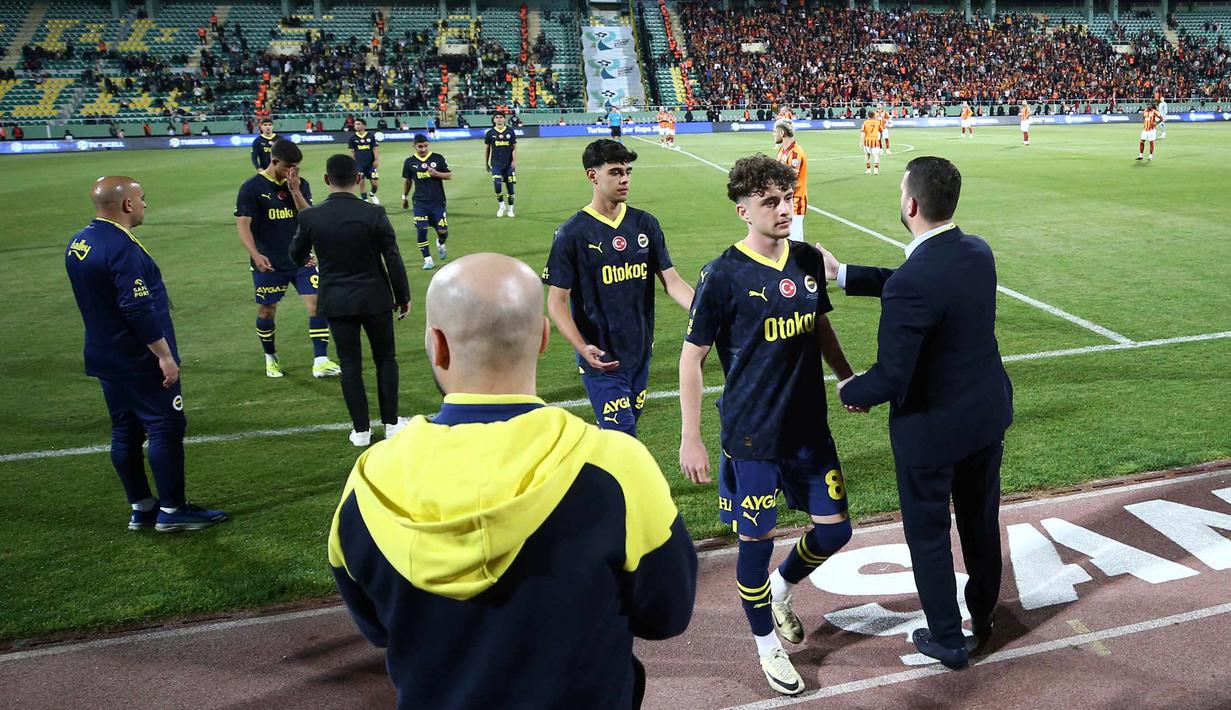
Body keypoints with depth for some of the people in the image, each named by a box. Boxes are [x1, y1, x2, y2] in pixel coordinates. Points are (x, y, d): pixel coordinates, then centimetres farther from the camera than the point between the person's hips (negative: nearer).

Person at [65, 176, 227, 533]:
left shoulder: (78, 243, 9)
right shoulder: (122, 248, -22)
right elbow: (139, 310, -25)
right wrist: (164, 355, -19)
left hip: (105, 357, 9)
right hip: (140, 362, -9)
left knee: (125, 432, 13)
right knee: (166, 429, -1)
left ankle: (141, 507, 22)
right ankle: (171, 510, 5)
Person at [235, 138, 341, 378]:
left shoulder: (300, 184, 2)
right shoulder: (252, 187, -8)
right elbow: (242, 224, -11)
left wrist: (294, 190, -17)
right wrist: (255, 255, -25)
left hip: (301, 258, 3)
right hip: (268, 263, -2)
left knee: (317, 303, -10)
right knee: (267, 311, 10)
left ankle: (320, 361, -9)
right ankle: (270, 358, 32)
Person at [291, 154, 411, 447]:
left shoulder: (309, 217, -9)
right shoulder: (374, 214, -14)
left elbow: (297, 257, 7)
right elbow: (393, 259, -8)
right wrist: (403, 297, 4)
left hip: (336, 302, 1)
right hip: (375, 299, -1)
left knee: (350, 364, 10)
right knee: (385, 359, 15)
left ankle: (361, 430, 16)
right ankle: (391, 423, 21)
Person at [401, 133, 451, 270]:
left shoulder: (438, 158, -2)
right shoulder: (410, 162, 3)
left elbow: (449, 175, 1)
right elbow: (407, 180, 17)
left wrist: (436, 174, -16)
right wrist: (404, 197, 21)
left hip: (438, 202, -1)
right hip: (420, 203, 1)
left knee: (443, 231, -1)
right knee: (421, 230, -8)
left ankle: (440, 243, 35)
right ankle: (427, 259, 4)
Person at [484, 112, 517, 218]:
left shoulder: (510, 132, 3)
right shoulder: (490, 133, 3)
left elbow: (514, 148, 3)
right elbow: (487, 148, 10)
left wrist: (514, 161, -8)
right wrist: (486, 163, 10)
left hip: (509, 164, 1)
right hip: (496, 164, -1)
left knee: (510, 186, 4)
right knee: (497, 185, -13)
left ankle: (510, 209, 17)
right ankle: (501, 205, 10)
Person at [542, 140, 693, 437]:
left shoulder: (645, 224, 4)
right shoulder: (572, 233, -9)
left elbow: (672, 281, 1)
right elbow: (557, 301, -9)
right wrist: (582, 348, -24)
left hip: (639, 352, 5)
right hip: (601, 357, -5)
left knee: (625, 426, 17)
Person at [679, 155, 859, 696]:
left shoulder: (808, 260, 2)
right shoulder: (723, 276, -14)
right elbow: (691, 357, -10)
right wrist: (690, 439, -12)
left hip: (809, 425, 6)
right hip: (752, 434, -5)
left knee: (834, 529, 11)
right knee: (757, 541, 6)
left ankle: (780, 590, 41)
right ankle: (767, 645, 30)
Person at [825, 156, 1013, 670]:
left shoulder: (910, 285, -31)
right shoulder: (979, 252, -6)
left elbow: (890, 378, -28)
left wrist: (849, 390, -6)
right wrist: (844, 275, 12)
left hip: (931, 431, -7)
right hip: (988, 415, 8)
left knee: (928, 536, 15)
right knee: (981, 521, 25)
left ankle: (947, 639, 33)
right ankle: (983, 616, 47)